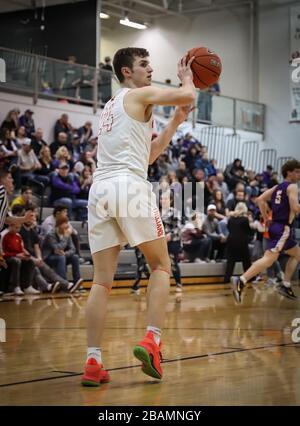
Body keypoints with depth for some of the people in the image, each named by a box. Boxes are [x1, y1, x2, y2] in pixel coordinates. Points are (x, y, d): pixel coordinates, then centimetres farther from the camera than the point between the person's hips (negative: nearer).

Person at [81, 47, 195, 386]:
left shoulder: (111, 107, 31)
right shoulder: (138, 95, 6)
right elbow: (188, 96, -7)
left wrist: (175, 122, 31)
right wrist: (186, 78, 15)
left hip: (100, 189, 7)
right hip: (130, 186, -7)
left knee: (102, 280, 3)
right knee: (160, 266, 6)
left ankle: (93, 362, -4)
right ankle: (151, 340, -9)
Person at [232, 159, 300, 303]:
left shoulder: (277, 187, 17)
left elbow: (260, 199, 11)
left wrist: (266, 219, 14)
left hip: (276, 226, 10)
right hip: (283, 228, -10)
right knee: (269, 258, -21)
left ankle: (285, 286, 22)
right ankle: (241, 281, -32)